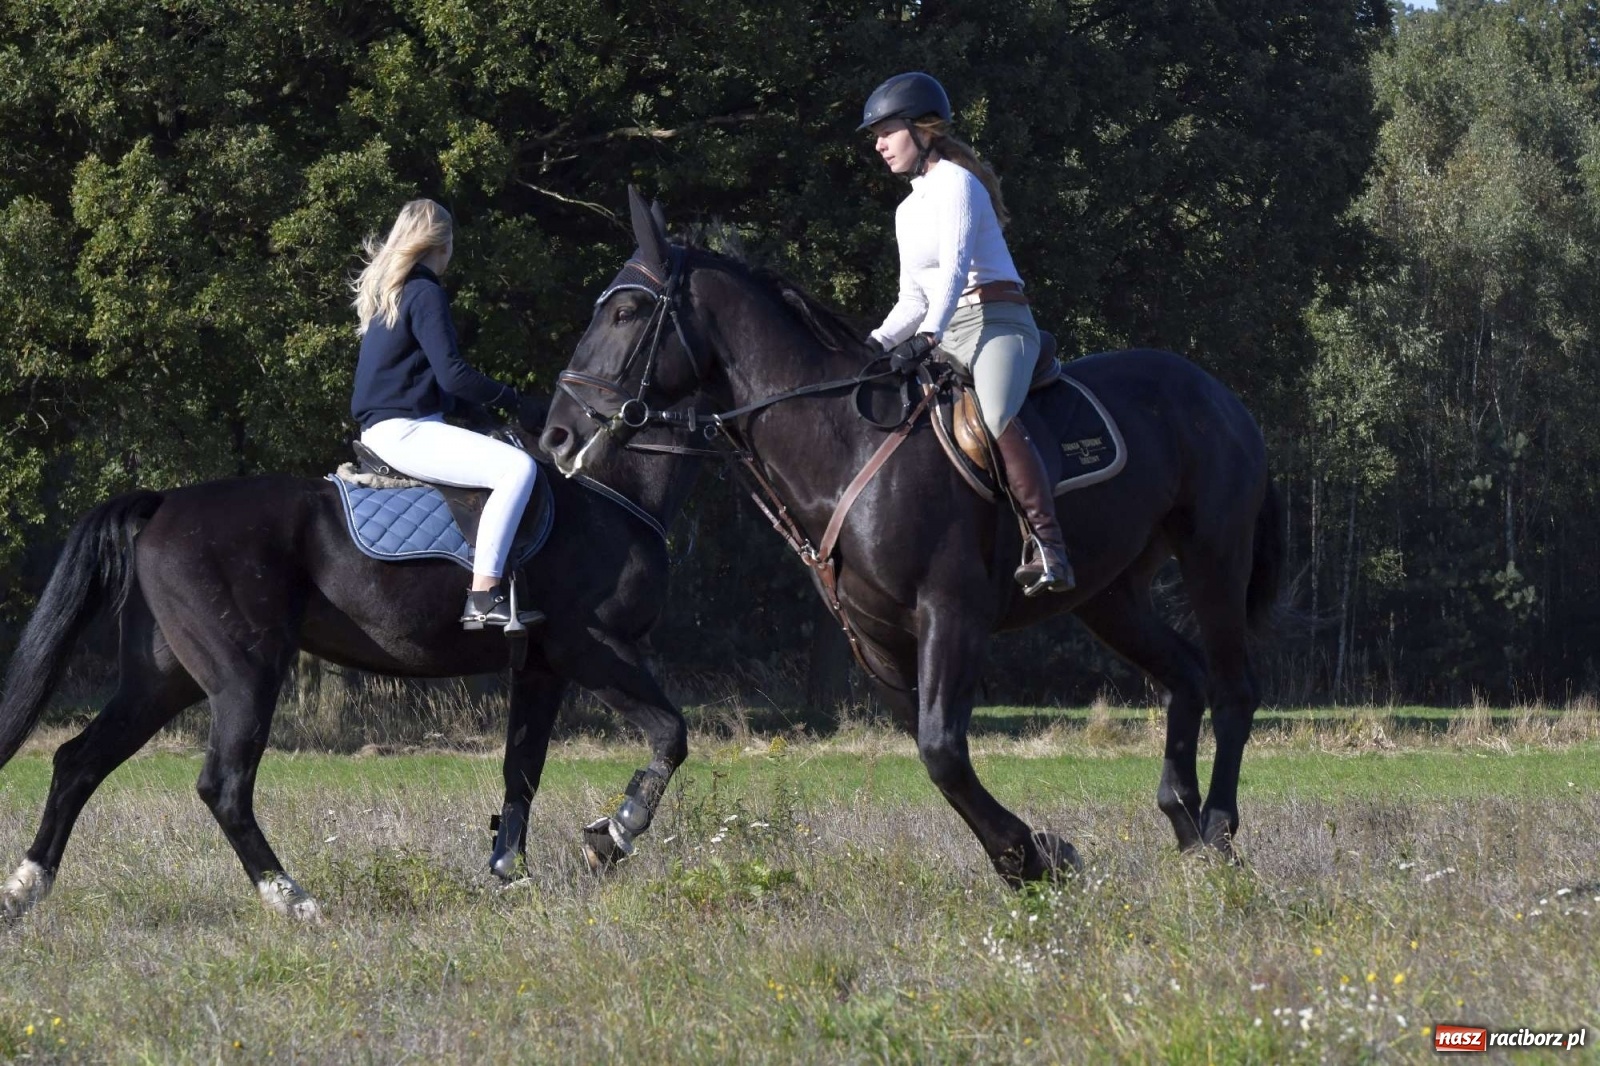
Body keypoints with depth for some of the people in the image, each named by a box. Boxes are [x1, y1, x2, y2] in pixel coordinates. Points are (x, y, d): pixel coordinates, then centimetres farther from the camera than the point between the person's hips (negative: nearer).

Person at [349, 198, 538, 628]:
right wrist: (511, 397, -5)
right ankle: (482, 596, -32)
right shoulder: (426, 292, -11)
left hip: (382, 430, 11)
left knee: (513, 461, 26)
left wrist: (491, 399, 19)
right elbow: (452, 374, -19)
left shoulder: (385, 291, 19)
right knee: (518, 467, -24)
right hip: (405, 432, -11)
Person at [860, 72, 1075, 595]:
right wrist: (874, 346, 4)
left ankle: (1049, 548, -42)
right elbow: (913, 301, 22)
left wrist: (927, 336, -32)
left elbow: (954, 268, -19)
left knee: (995, 419, -36)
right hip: (945, 339, 10)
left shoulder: (956, 184, -4)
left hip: (998, 323, -10)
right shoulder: (908, 212, 22)